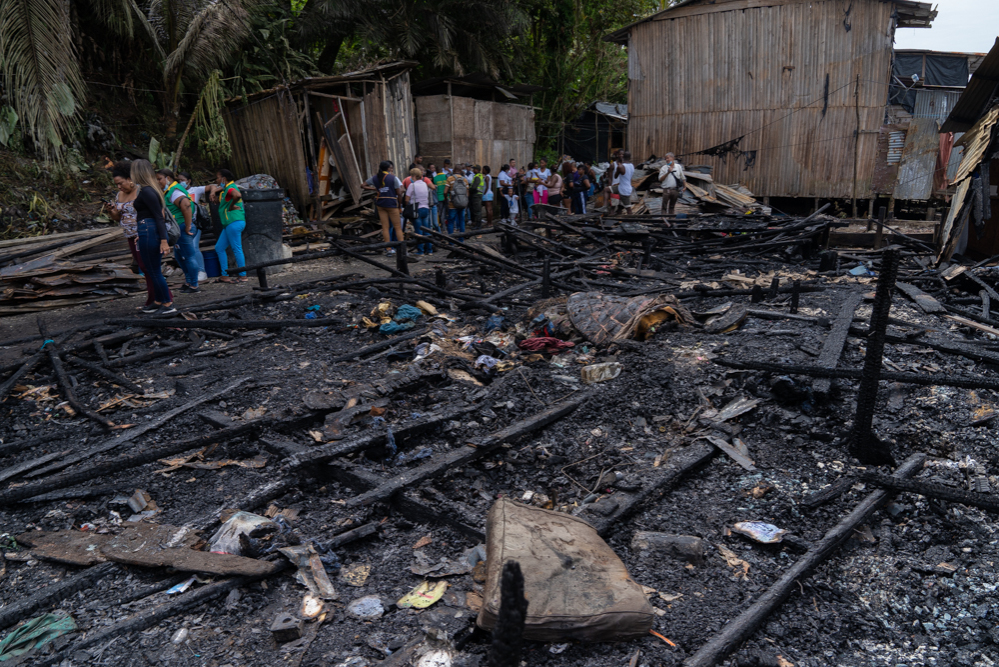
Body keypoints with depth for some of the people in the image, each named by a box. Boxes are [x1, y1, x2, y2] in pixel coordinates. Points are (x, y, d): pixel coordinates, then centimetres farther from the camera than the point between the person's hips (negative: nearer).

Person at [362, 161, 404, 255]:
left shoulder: (375, 178, 5)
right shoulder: (393, 178, -9)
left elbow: (363, 185, 12)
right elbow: (399, 193, -8)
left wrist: (374, 188, 10)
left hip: (380, 204, 4)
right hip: (391, 204, -4)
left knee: (385, 227, 6)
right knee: (397, 227, 1)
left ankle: (388, 249, 6)